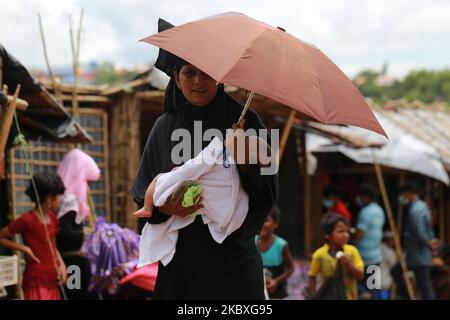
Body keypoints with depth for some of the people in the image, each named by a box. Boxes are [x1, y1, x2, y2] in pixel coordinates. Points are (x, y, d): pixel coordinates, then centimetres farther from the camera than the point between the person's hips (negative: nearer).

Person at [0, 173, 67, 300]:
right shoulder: (27, 220, -14)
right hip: (36, 280, -8)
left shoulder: (52, 217, 8)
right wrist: (23, 248, -14)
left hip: (52, 279, 8)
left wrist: (61, 264, 5)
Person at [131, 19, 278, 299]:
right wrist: (163, 206, -13)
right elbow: (142, 189, 8)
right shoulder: (164, 127, 6)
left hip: (232, 256, -1)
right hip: (182, 259, 2)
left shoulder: (243, 121, 0)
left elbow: (268, 191, -3)